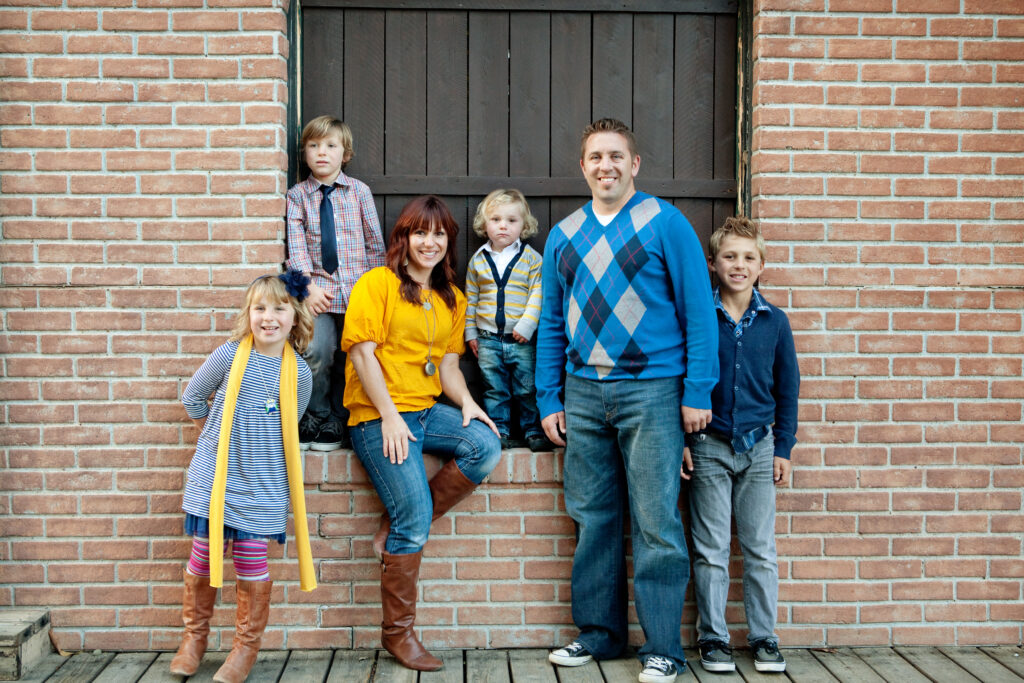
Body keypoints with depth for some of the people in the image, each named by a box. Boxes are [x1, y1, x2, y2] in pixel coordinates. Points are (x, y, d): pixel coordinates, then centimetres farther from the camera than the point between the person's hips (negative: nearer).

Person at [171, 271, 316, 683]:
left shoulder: (299, 373, -5)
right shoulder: (228, 356, -8)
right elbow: (192, 397, 8)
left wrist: (259, 447, 10)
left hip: (263, 485, 0)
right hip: (214, 477, 0)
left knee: (252, 564, 6)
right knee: (204, 556, 8)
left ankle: (246, 646, 22)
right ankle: (194, 636, 29)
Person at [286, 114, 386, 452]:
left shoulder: (359, 191, 8)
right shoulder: (297, 196, 6)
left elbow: (375, 242, 9)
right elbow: (296, 246, -3)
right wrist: (309, 286, -14)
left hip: (357, 288, 1)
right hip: (318, 290, -1)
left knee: (351, 355, 0)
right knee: (318, 351, -17)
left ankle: (336, 421, 20)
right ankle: (314, 417, 5)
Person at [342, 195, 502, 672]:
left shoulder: (452, 299, 19)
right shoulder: (377, 283, -2)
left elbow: (447, 364, 17)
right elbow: (362, 352, -9)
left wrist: (465, 402, -3)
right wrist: (390, 416, -16)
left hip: (427, 410, 7)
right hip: (376, 416, -6)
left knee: (486, 445, -22)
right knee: (414, 515, -15)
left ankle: (398, 528, -8)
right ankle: (397, 631, 1)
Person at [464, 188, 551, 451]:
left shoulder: (531, 258, -2)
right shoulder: (478, 260, 6)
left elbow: (538, 295, -6)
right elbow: (471, 298, 11)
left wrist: (527, 325, -15)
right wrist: (470, 333, 9)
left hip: (522, 340, -2)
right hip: (488, 340, 2)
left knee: (528, 388, 3)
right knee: (494, 390, 8)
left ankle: (535, 432, 15)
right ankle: (499, 433, 18)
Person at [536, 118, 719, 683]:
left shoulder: (665, 223, 0)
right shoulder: (563, 236, 13)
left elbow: (698, 309, -4)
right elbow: (551, 324, 16)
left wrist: (697, 391, -10)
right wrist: (548, 400, 9)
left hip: (651, 390, -4)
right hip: (582, 393, 5)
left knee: (655, 524, -3)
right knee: (592, 520, 10)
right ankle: (599, 634, 23)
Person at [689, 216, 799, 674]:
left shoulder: (774, 321, 3)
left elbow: (787, 388, 8)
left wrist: (783, 448, 5)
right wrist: (682, 441, -4)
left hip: (759, 446, 2)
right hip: (709, 445, -2)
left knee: (760, 549, 8)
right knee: (711, 550, 5)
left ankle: (764, 637, 19)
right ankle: (712, 637, 16)